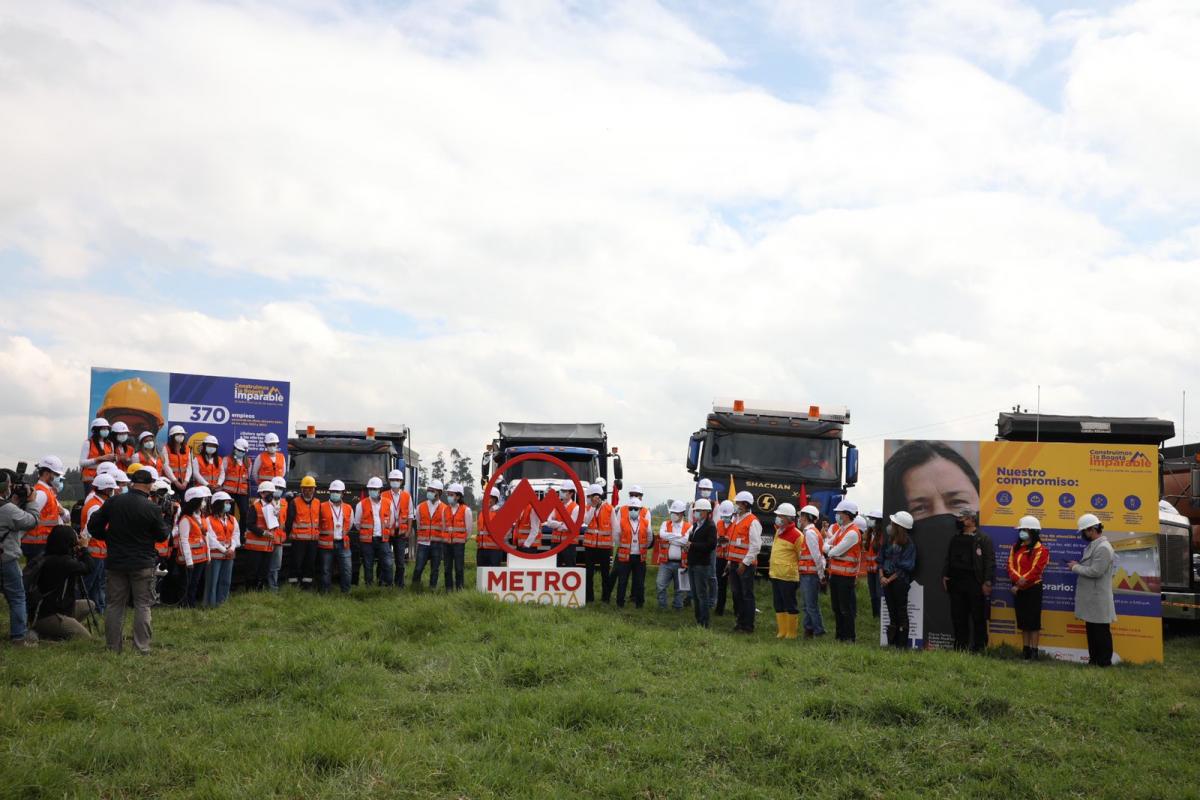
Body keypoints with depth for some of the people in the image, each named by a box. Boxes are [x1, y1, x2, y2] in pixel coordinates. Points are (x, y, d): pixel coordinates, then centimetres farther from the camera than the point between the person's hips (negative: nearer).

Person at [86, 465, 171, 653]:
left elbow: (93, 526, 4)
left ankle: (114, 646, 16)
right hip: (142, 564, -3)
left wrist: (109, 539, 17)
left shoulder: (112, 502, -3)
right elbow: (162, 535, -3)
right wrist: (166, 519, 14)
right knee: (142, 605, 5)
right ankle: (142, 647, 3)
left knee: (115, 604, 12)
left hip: (116, 561, 4)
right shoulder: (152, 509, -14)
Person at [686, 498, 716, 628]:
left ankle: (704, 623, -1)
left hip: (702, 565, -9)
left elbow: (711, 545, -20)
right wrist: (689, 543, 4)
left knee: (702, 594, -5)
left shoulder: (710, 526, -11)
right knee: (695, 594, 12)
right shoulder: (695, 525, 16)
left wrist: (693, 545, -17)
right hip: (692, 563, 9)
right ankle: (698, 620, 20)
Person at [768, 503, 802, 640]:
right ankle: (781, 631, 21)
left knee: (790, 606, 1)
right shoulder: (778, 531, 12)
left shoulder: (796, 535, -13)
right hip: (775, 575, 8)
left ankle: (792, 633, 9)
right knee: (779, 605, 13)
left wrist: (800, 571, -5)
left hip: (788, 577, -8)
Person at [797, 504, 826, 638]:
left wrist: (821, 575, -15)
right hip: (807, 574, 10)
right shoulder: (809, 532, 15)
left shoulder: (810, 533, -16)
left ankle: (819, 632, 1)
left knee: (812, 606, -4)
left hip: (811, 575, -10)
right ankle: (809, 629, 22)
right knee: (807, 606, 15)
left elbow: (817, 556, -19)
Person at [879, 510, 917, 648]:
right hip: (887, 581, 6)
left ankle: (902, 644, 6)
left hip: (900, 581, -6)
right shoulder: (888, 540, 9)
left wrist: (890, 579, -12)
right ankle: (891, 642, 19)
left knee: (901, 612, 1)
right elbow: (881, 560, 10)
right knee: (892, 612, 12)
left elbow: (904, 568, -12)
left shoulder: (908, 544, -10)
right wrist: (882, 576, -3)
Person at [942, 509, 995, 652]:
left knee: (978, 617, -1)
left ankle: (979, 647, 6)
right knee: (958, 617, 8)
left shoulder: (983, 539, -2)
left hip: (975, 584, -6)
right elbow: (948, 559, 21)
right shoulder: (955, 539, 18)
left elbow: (989, 561, -8)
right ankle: (960, 647, 16)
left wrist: (987, 582, -15)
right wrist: (945, 576, 8)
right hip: (956, 583, 6)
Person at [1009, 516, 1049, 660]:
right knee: (1022, 620, 10)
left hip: (1033, 589, -6)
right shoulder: (1016, 548, 11)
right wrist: (1018, 579, -17)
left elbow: (1035, 570, -16)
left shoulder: (1041, 550, -9)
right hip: (1018, 589, 6)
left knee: (1033, 620, -2)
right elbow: (1011, 565, 0)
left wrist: (1021, 583, -17)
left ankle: (1034, 651, 3)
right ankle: (1025, 649, 18)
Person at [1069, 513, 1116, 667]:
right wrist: (1078, 565, 5)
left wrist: (1076, 568, -13)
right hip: (1090, 598, 10)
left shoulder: (1103, 547, -17)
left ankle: (1104, 662, 4)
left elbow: (1096, 571, -23)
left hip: (1098, 600, -10)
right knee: (1091, 631, 15)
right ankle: (1094, 660, 22)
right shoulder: (1093, 545, 14)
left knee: (1101, 632, -2)